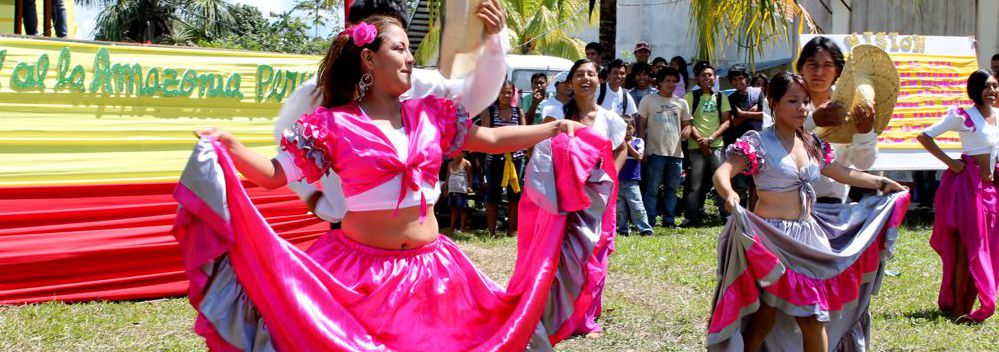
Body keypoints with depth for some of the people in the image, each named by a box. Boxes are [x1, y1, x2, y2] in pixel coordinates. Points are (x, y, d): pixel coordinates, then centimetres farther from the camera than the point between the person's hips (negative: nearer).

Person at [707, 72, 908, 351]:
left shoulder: (812, 144, 11)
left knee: (813, 316, 6)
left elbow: (842, 173, 25)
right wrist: (729, 195, -43)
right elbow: (722, 173, -22)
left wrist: (881, 183, 21)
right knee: (767, 312, -3)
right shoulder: (758, 143, -10)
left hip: (809, 238, 6)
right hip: (772, 238, -6)